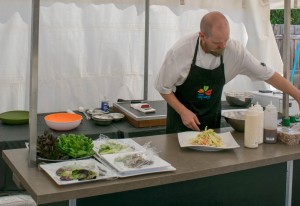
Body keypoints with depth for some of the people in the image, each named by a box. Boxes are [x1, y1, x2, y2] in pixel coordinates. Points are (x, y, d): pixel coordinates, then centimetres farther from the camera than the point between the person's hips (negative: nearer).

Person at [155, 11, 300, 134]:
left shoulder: (234, 50, -20)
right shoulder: (180, 51, -26)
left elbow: (266, 73, -10)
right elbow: (163, 87, -12)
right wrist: (183, 112, -20)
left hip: (211, 118, 2)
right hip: (182, 115, -2)